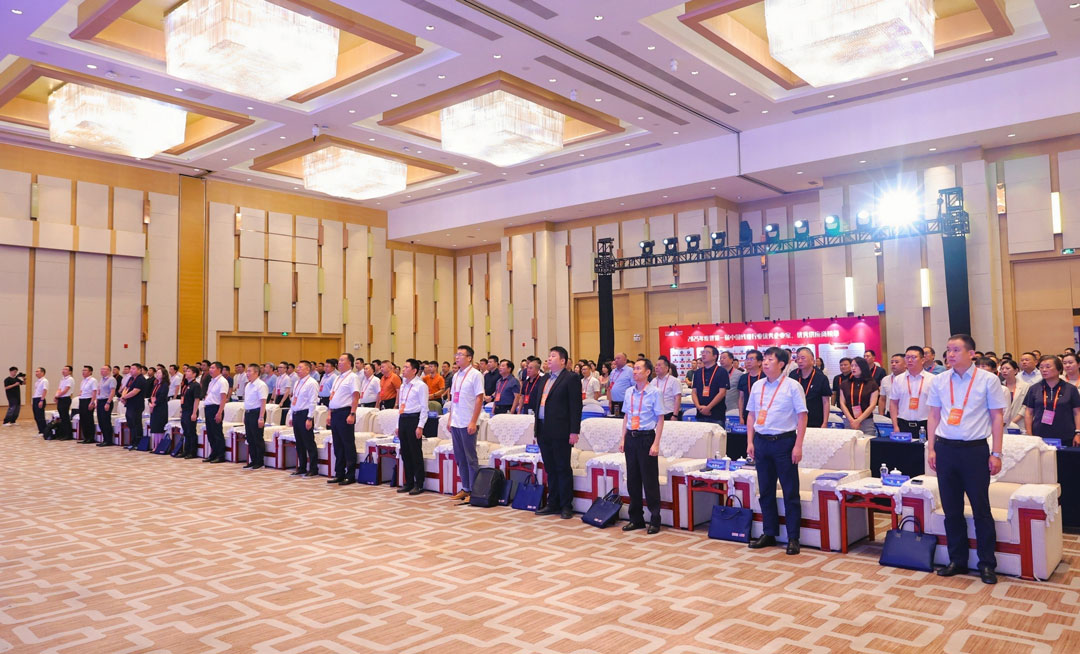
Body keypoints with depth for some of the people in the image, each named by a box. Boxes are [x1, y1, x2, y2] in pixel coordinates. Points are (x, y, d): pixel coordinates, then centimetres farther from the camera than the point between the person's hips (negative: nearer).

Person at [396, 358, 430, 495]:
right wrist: (398, 425, 17)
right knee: (405, 453, 11)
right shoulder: (403, 386, 16)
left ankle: (419, 484, 6)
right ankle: (408, 483, 21)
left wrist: (420, 426, -16)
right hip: (403, 419, 8)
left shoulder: (421, 386, -7)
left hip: (414, 419, -8)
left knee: (416, 453, -3)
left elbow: (424, 408, -10)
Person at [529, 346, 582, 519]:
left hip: (560, 432, -7)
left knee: (563, 469, 1)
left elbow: (576, 407, -12)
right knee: (550, 469, 13)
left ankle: (566, 506, 10)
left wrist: (574, 431, -16)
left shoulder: (571, 379, -7)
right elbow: (533, 401, 25)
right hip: (543, 431, 7)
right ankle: (553, 504, 22)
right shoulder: (543, 379, 15)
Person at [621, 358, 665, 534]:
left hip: (646, 437, -5)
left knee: (650, 480, 0)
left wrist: (656, 444, -13)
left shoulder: (655, 392, -7)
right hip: (631, 437, 6)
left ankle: (654, 521, 12)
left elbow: (660, 419, -7)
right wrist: (623, 439, 10)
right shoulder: (629, 392, 9)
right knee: (632, 480, 11)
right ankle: (636, 519, 23)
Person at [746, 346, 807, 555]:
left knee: (790, 492, 3)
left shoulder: (792, 386, -7)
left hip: (784, 441, -5)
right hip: (761, 441, 5)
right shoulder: (757, 386, 7)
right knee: (765, 491, 12)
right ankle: (769, 533, 23)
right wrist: (750, 442, 6)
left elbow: (802, 416, -7)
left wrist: (798, 446, -13)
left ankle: (793, 538, 11)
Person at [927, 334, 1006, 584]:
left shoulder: (988, 380, -3)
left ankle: (987, 564, 17)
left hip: (975, 449, -3)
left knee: (981, 509, 3)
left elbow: (996, 417, -1)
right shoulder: (939, 381, 6)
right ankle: (957, 560, 22)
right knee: (951, 509, 9)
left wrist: (996, 453, -5)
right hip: (945, 448, 3)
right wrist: (931, 449, 4)